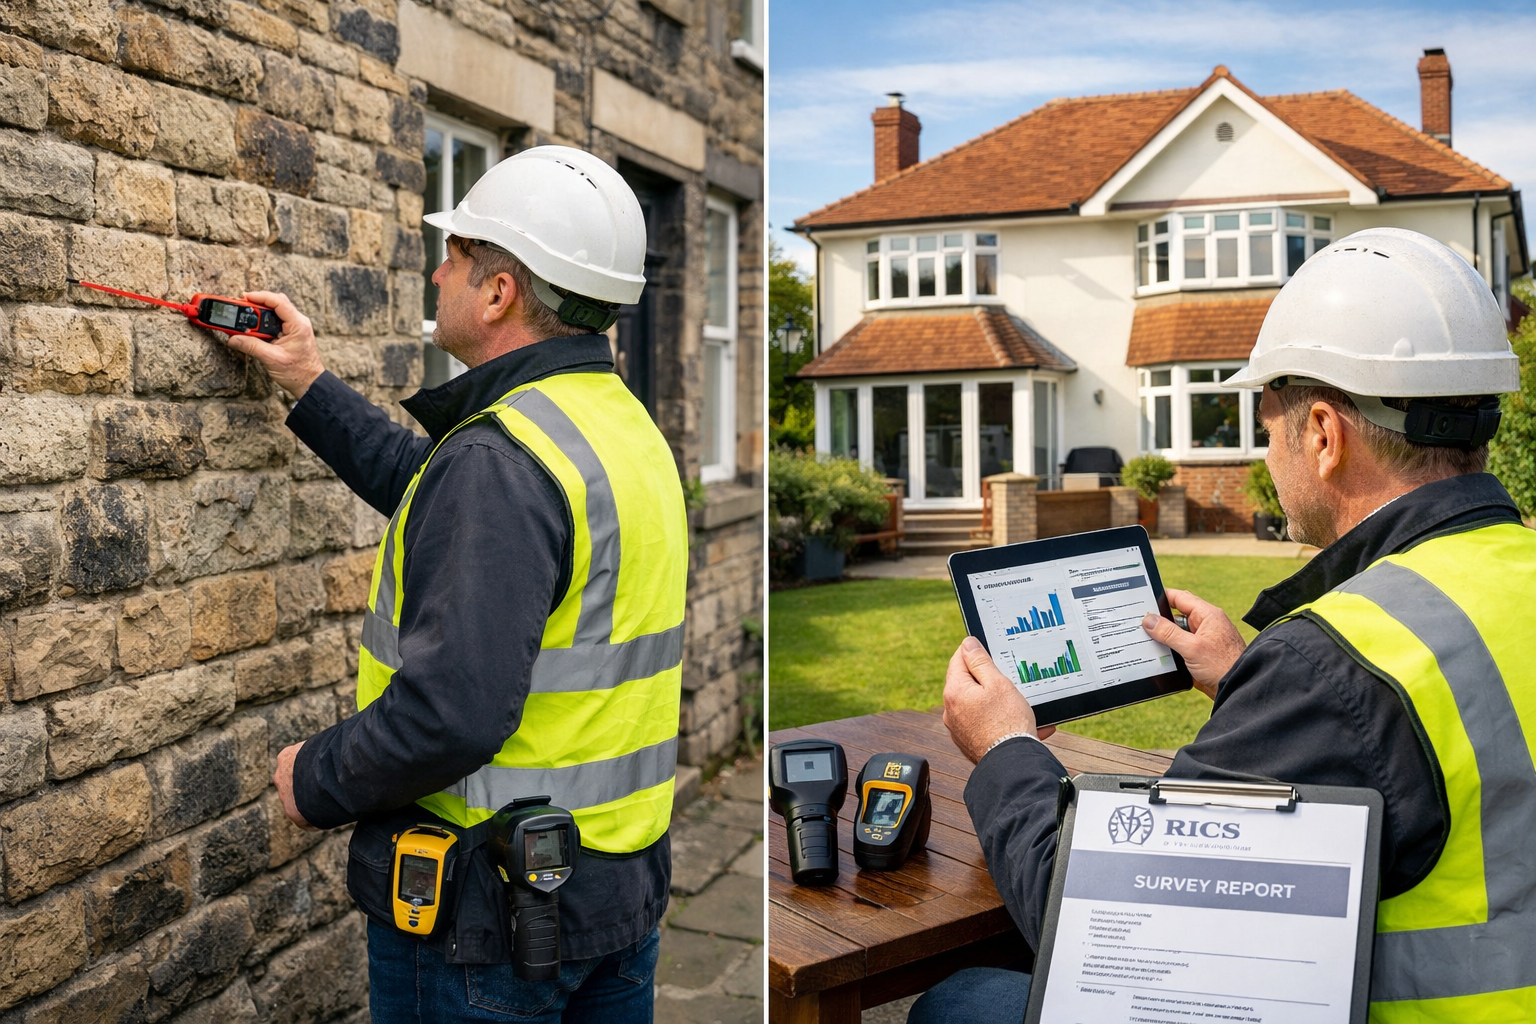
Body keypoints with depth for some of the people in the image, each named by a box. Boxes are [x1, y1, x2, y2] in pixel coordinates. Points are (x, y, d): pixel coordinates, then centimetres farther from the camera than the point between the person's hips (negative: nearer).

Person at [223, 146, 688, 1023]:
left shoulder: (500, 455, -24)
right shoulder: (631, 427, 7)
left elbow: (452, 709, -31)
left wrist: (315, 782, -12)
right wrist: (312, 390, 26)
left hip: (491, 916, -8)